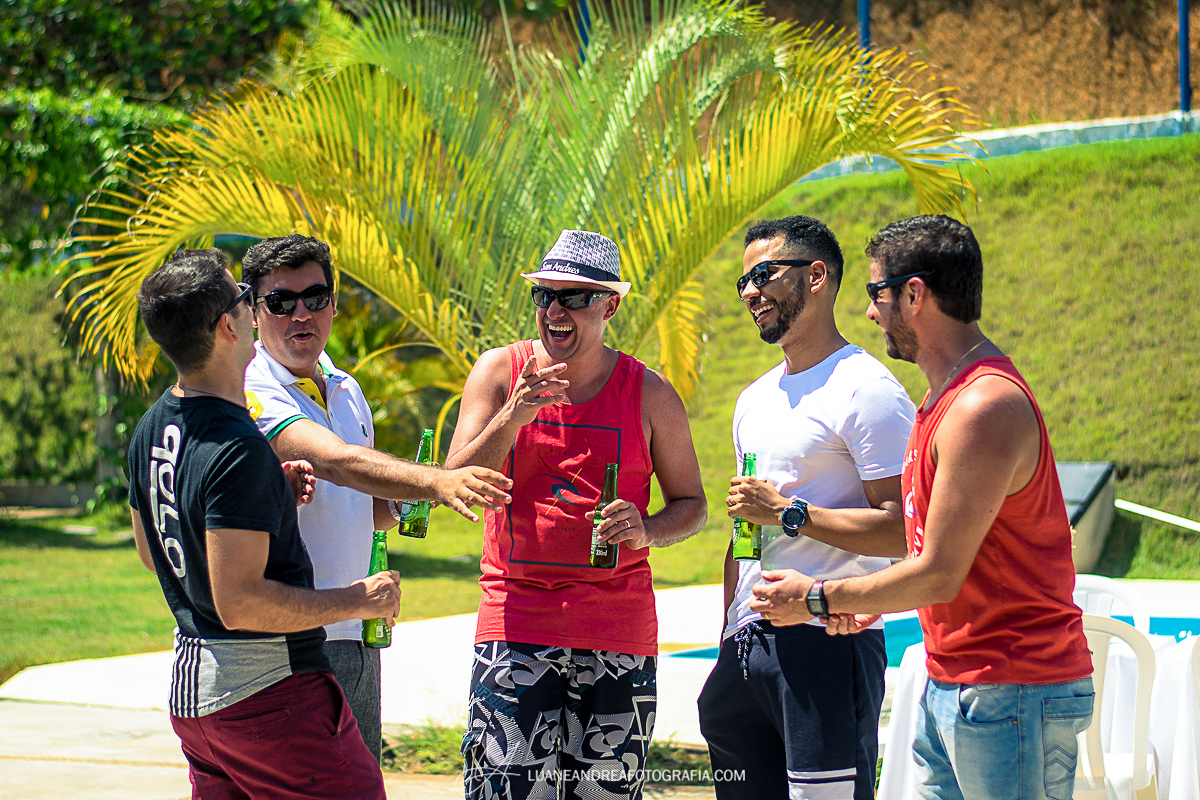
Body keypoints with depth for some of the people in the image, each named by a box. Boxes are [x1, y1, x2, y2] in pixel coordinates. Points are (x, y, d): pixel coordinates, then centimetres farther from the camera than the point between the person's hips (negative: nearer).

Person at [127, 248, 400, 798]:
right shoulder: (237, 449, -21)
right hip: (269, 691, -10)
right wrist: (359, 600, -14)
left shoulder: (152, 429, 8)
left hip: (190, 691, 10)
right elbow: (240, 603, -25)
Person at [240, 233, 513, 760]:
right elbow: (336, 461, -29)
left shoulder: (346, 390, 14)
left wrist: (397, 506, 2)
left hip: (355, 638, 8)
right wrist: (436, 482, -42)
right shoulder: (249, 394, -13)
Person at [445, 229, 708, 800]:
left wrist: (646, 531, -12)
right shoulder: (500, 371, 3)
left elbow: (691, 504, 10)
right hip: (515, 620, 0)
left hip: (618, 631, 1)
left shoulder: (648, 394, 3)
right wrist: (513, 417, -19)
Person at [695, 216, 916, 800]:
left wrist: (789, 513, -15)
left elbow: (903, 531, -16)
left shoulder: (867, 391, -8)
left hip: (828, 641, -8)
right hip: (746, 647, 8)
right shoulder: (754, 400, 20)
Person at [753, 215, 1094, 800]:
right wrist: (872, 605, 12)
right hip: (949, 684, 10)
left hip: (1009, 694, -10)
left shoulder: (983, 408, -19)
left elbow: (940, 575, -18)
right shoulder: (946, 397, 15)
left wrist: (818, 599, -7)